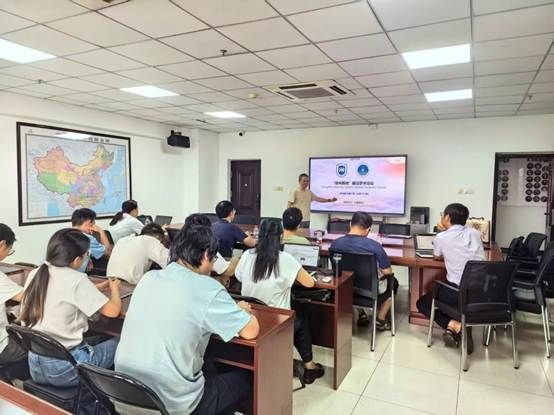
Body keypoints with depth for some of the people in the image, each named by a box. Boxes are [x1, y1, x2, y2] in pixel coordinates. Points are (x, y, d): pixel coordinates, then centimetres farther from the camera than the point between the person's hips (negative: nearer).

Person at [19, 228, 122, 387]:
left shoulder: (34, 275, 1)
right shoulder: (76, 279, -20)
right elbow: (112, 310, -17)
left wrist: (103, 286, 17)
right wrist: (114, 288, 2)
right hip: (64, 370, -7)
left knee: (94, 341, 26)